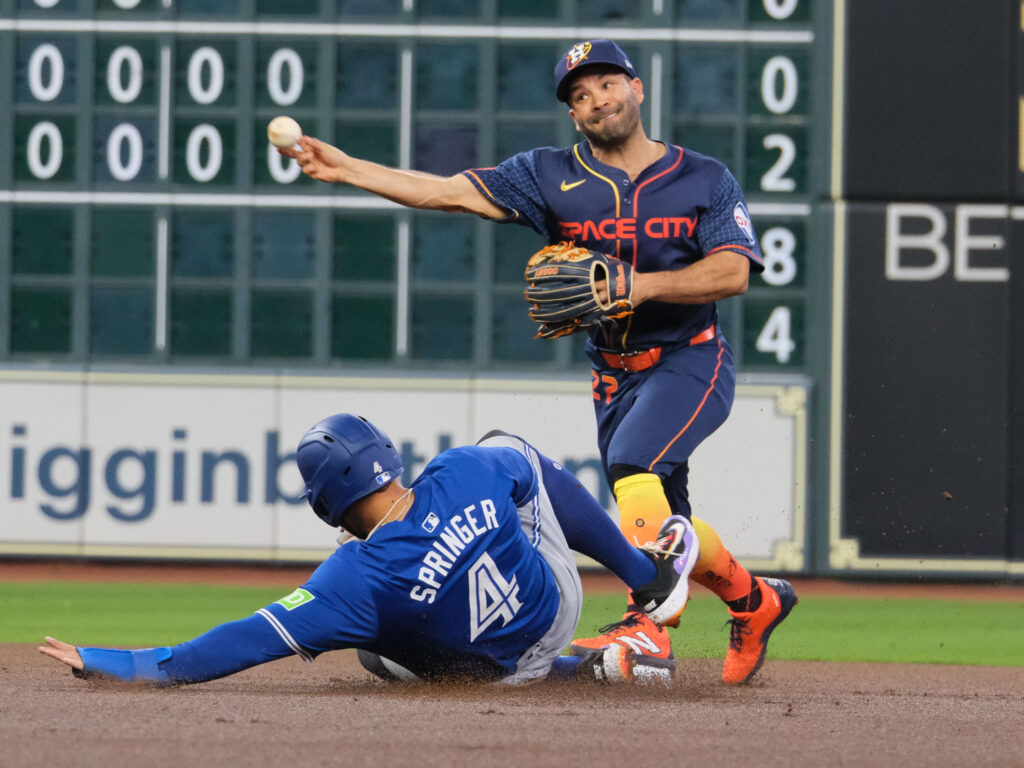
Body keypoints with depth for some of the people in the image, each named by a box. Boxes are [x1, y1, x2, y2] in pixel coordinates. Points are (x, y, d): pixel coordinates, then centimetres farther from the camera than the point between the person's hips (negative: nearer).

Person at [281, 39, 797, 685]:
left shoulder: (706, 180, -3)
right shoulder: (553, 176, 3)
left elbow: (732, 273, -15)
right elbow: (452, 192, -5)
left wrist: (634, 285, -27)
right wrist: (344, 168, -15)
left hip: (691, 362, -5)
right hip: (614, 374, 5)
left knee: (634, 463, -32)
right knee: (661, 533, 7)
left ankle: (646, 624, -37)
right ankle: (754, 599, 34)